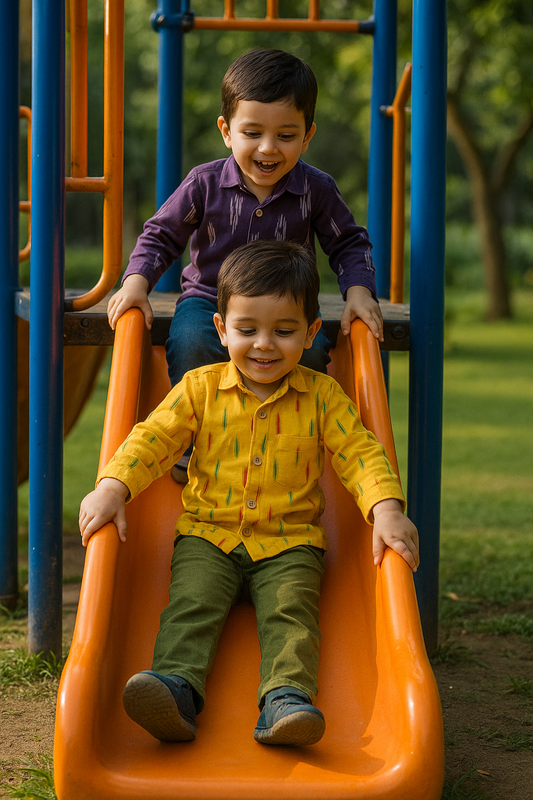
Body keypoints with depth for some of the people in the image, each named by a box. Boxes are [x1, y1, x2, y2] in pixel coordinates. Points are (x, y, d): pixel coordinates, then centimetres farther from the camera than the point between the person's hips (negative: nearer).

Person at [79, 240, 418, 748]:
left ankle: (286, 697, -44)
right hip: (208, 534, 0)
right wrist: (112, 487, -22)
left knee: (290, 610, -25)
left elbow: (358, 452, -3)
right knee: (191, 602, -25)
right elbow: (153, 438, -4)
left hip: (289, 541, 0)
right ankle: (176, 687, -44)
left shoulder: (321, 395, 4)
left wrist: (386, 510, -22)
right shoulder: (200, 388, 4)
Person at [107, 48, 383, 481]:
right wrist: (136, 281, -12)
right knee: (191, 342, -34)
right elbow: (161, 235, 4)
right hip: (210, 297, 0)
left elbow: (349, 244, 8)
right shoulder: (205, 184, -5)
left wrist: (359, 291, -10)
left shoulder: (316, 190, -4)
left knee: (311, 350, -31)